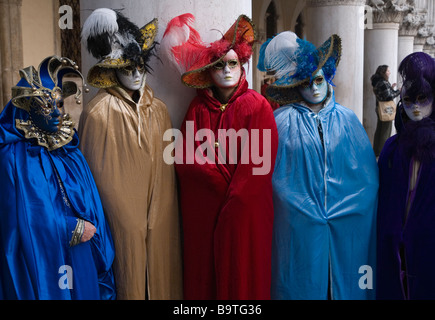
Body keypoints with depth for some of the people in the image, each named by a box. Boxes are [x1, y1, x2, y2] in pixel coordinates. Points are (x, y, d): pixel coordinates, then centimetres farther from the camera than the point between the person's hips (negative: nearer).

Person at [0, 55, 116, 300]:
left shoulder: (71, 151, 7)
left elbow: (92, 205, 9)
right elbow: (25, 218, -16)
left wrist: (92, 229, -5)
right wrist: (73, 229, -11)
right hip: (42, 261, -5)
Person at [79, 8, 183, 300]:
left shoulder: (158, 109, 7)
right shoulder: (99, 112, -9)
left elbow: (167, 166, 10)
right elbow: (94, 172, -7)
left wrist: (165, 213, 10)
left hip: (160, 220, 5)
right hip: (122, 219, -5)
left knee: (161, 278, 13)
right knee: (130, 282, 6)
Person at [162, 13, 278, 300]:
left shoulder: (256, 105, -5)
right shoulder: (199, 107, 4)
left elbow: (258, 164, -12)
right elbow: (184, 158, -4)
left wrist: (233, 205, -13)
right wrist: (226, 181, -12)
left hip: (246, 210, -2)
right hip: (203, 211, 3)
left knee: (244, 276, 7)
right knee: (206, 275, 11)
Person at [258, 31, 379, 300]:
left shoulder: (347, 119, 7)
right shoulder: (282, 121, -3)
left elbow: (368, 174, 7)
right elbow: (273, 174, -4)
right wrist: (305, 208, -6)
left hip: (346, 228, 3)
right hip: (299, 229, -2)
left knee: (345, 283, 13)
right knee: (303, 285, 6)